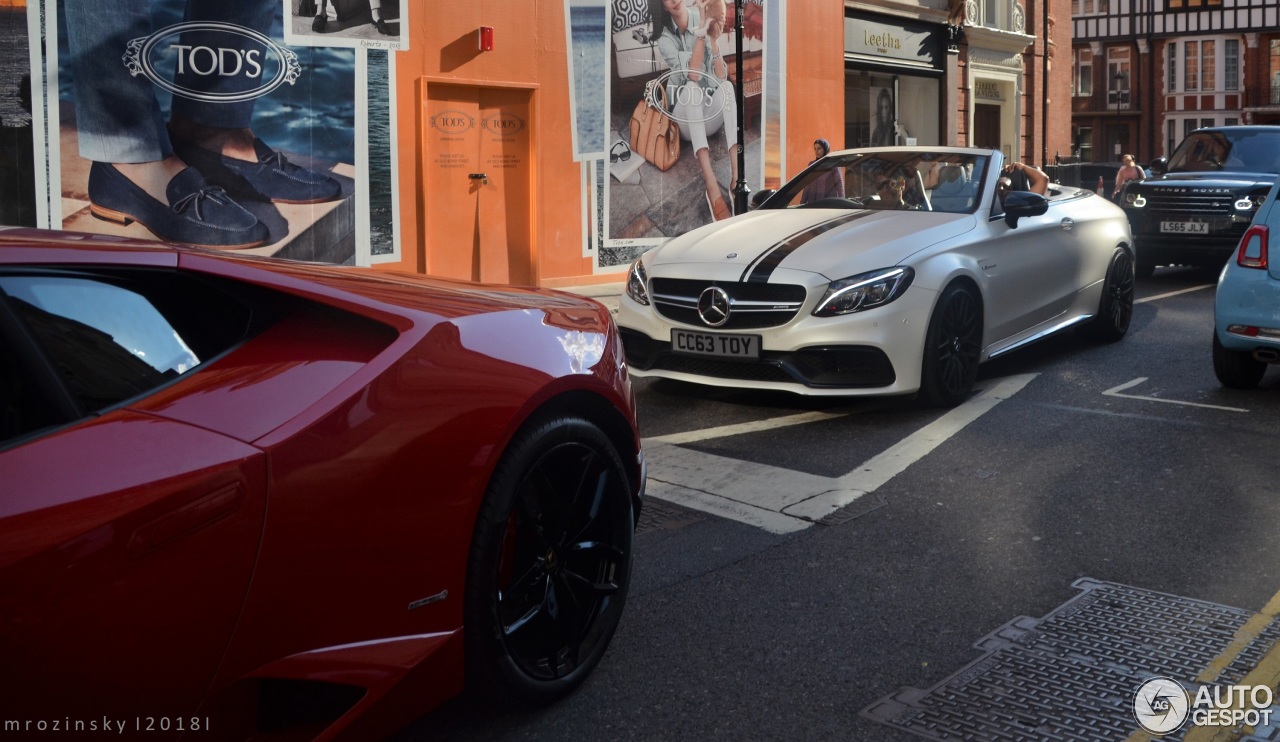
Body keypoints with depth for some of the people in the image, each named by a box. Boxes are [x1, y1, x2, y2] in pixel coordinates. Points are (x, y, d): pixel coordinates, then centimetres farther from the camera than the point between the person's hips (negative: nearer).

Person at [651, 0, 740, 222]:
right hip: (685, 118, -2)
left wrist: (713, 40, -23)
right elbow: (692, 75, -21)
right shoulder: (665, 37, -6)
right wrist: (700, 37, -28)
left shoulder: (703, 22, -4)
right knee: (691, 87, -32)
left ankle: (737, 178, -45)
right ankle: (711, 186, -50)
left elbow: (721, 77, -12)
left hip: (710, 114, 2)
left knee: (728, 85, -28)